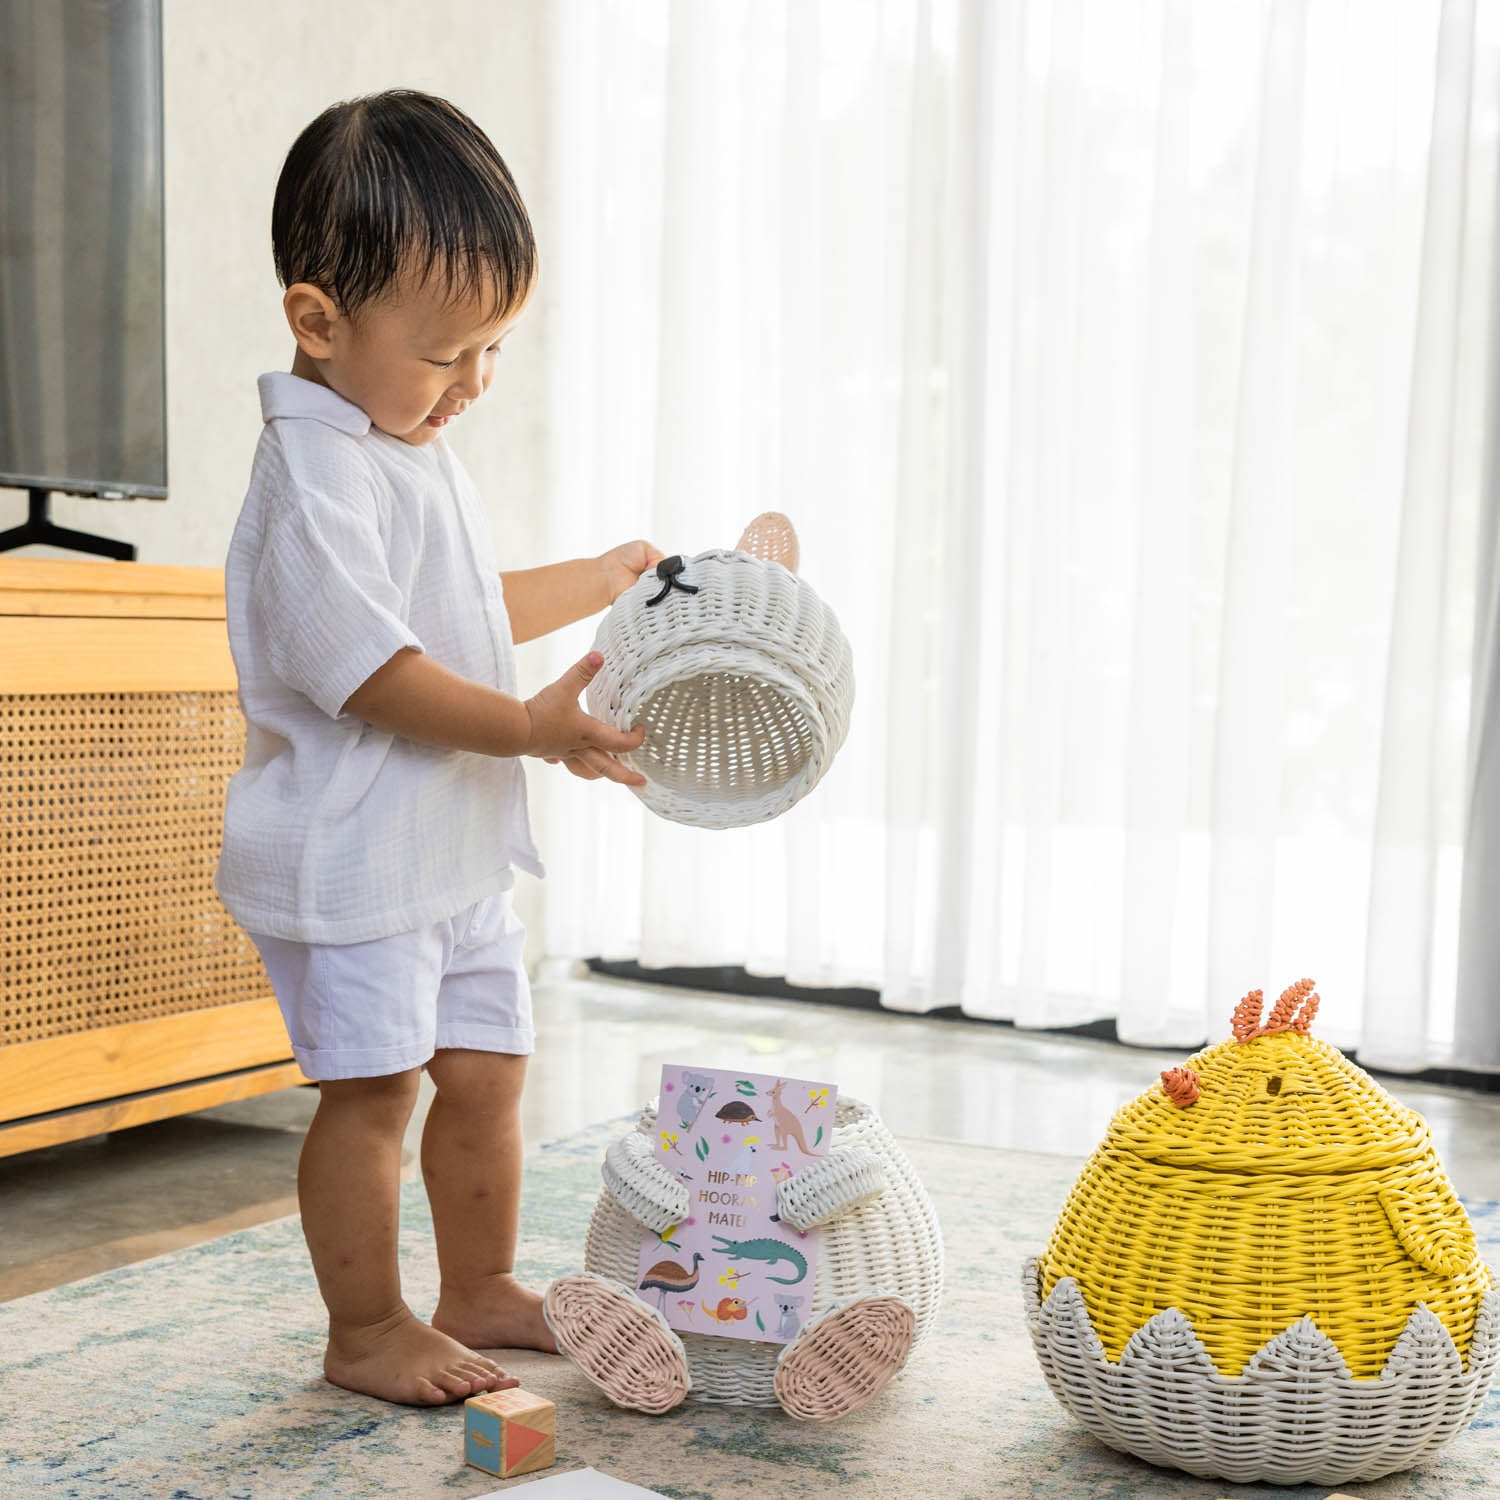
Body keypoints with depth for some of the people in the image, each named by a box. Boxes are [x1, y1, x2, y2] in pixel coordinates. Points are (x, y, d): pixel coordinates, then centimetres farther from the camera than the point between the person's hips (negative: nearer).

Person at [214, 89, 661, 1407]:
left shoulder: (420, 446, 12)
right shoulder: (316, 476, -19)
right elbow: (369, 670, -25)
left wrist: (610, 579, 30)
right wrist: (534, 728, -27)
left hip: (458, 846, 9)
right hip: (353, 851, -9)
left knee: (486, 1070, 14)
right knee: (371, 1090, -1)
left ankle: (480, 1290, 30)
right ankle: (367, 1328, 14)